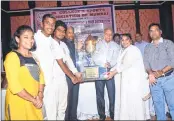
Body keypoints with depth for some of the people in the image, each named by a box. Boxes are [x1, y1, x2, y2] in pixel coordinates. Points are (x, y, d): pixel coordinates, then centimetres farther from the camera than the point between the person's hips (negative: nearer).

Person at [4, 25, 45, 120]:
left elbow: (40, 77, 7)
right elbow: (14, 85, -17)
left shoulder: (34, 57, 12)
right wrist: (33, 100, -14)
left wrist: (40, 95, -8)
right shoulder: (12, 56, -10)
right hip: (18, 103, -6)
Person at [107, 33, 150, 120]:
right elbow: (118, 64, 11)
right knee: (125, 101, 9)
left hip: (135, 79, -7)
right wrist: (110, 71, -4)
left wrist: (113, 73, -17)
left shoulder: (134, 50, -10)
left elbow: (126, 65, -18)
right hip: (125, 79, 7)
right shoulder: (122, 51, 15)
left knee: (136, 101, -2)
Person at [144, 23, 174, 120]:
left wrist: (162, 72, -19)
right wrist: (150, 73, -14)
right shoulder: (148, 47, 11)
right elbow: (146, 62, 4)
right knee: (158, 103, 12)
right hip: (154, 79, 4)